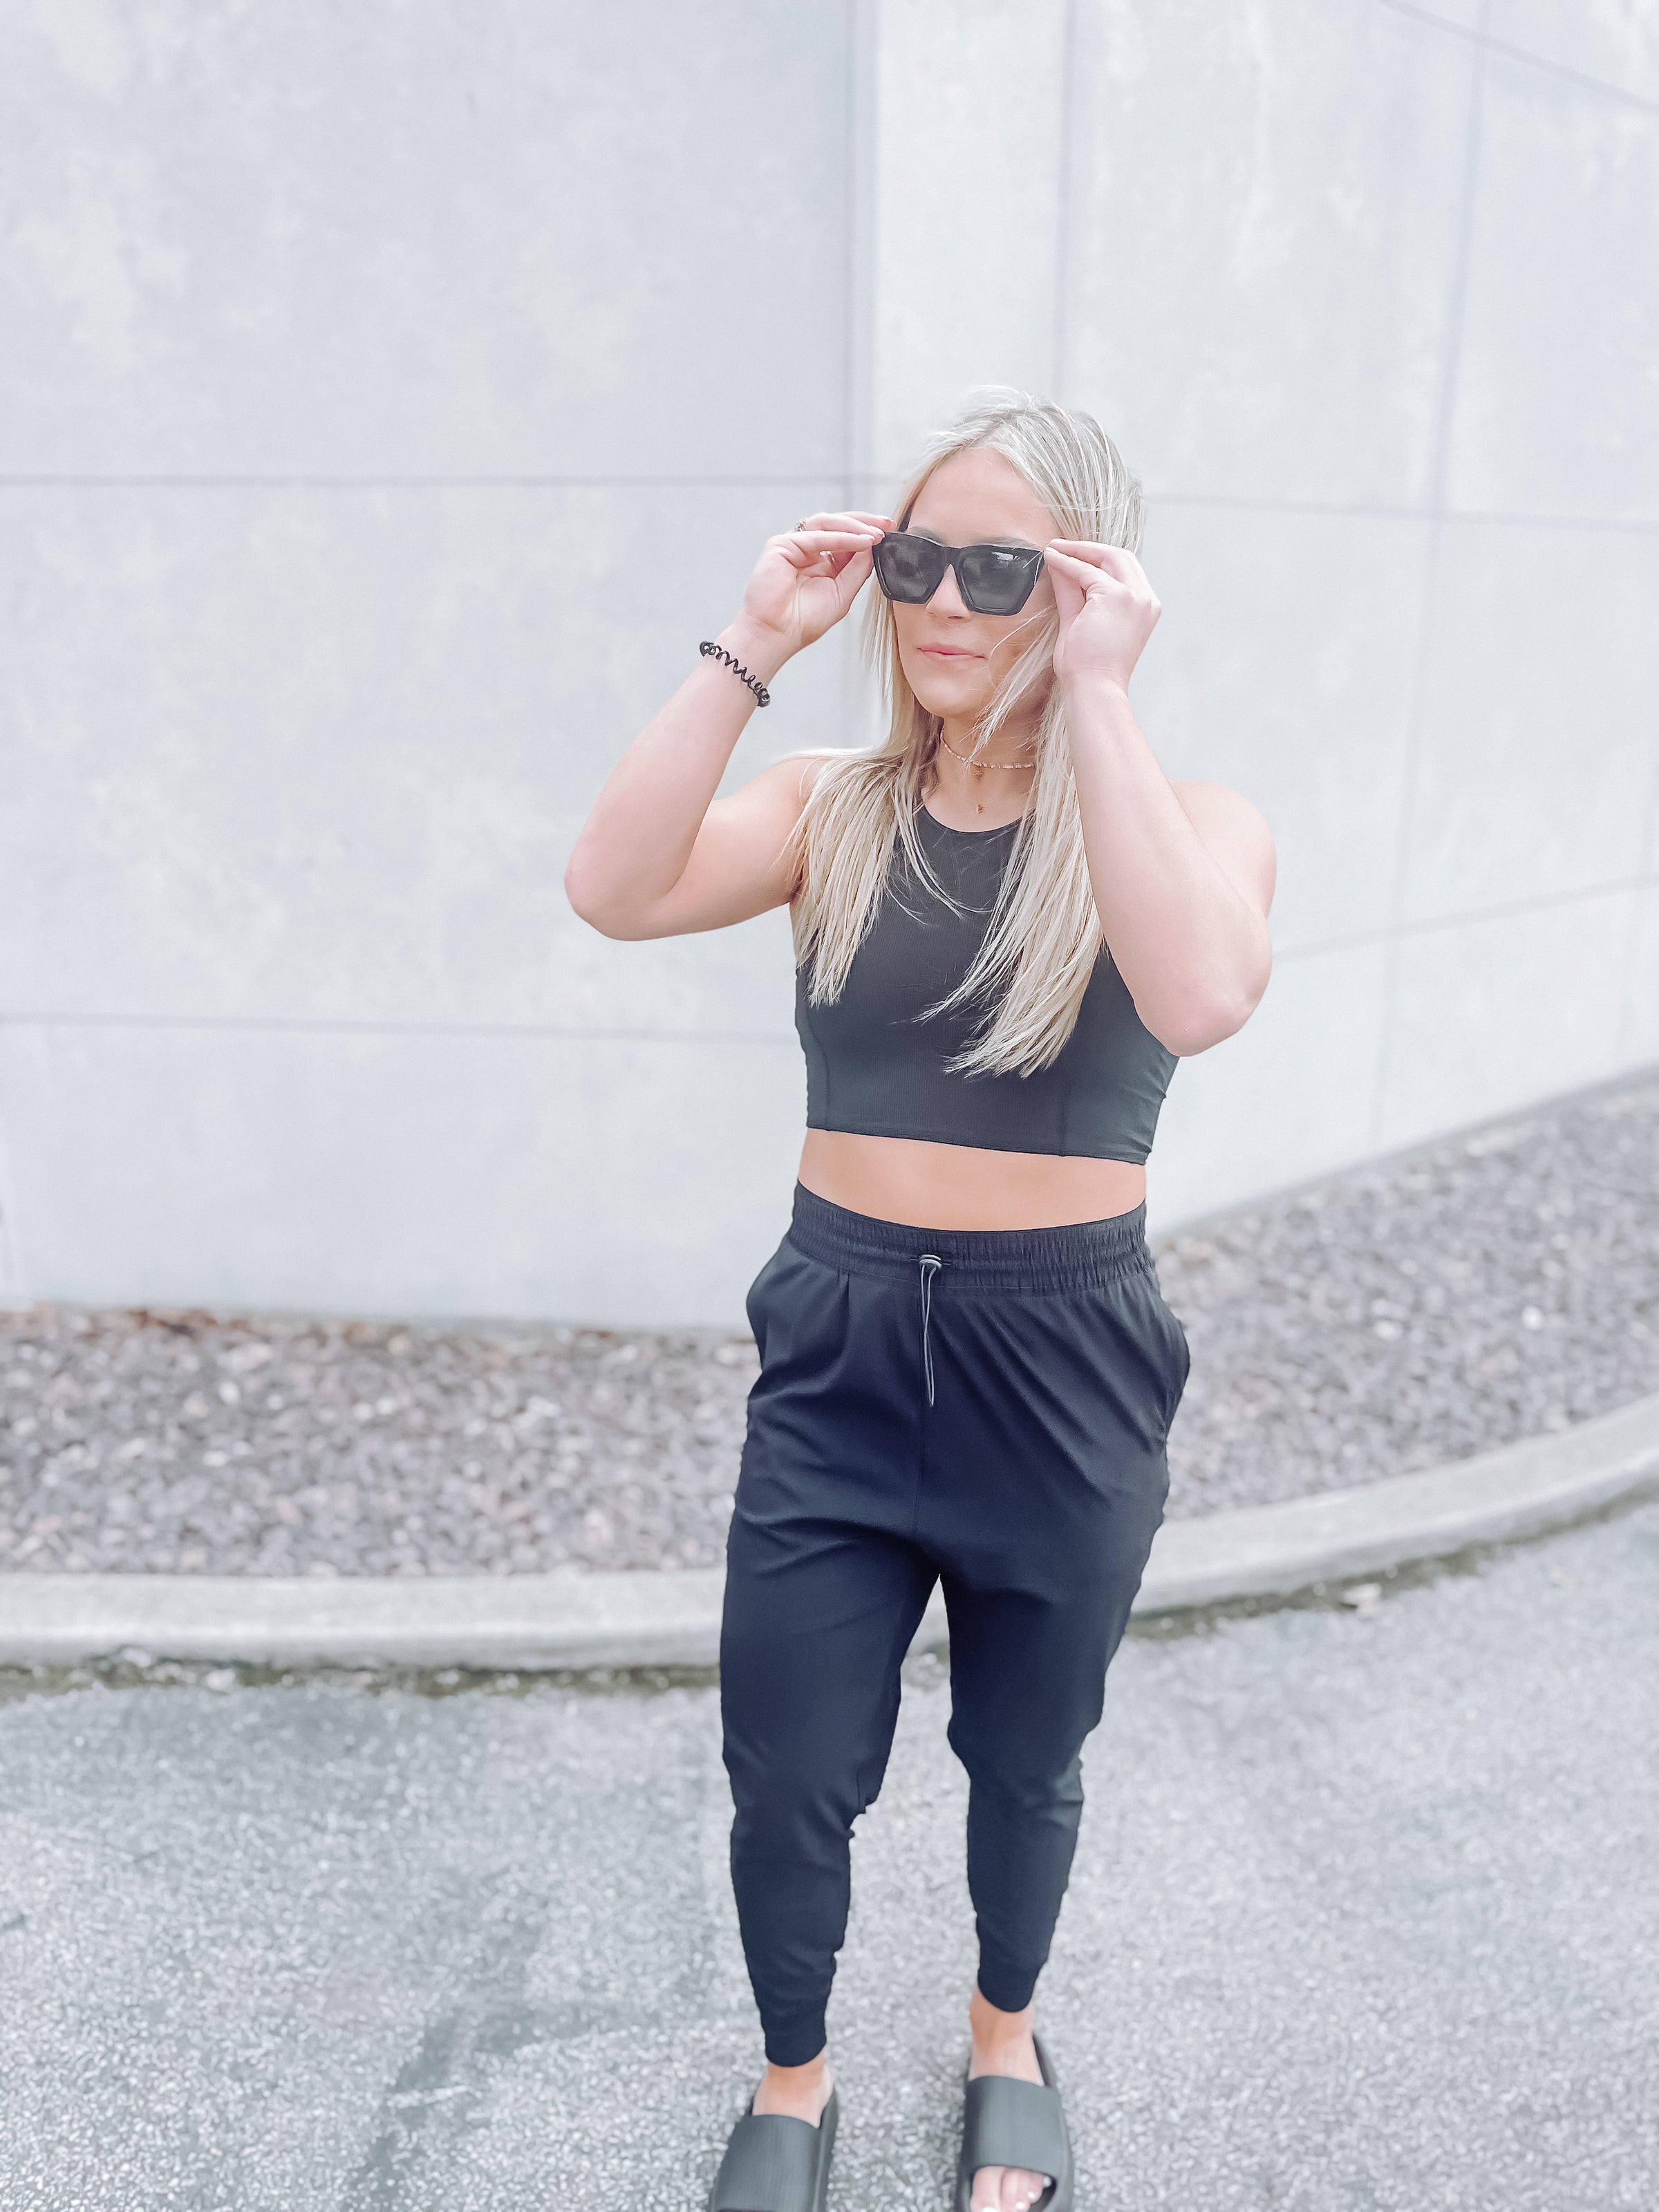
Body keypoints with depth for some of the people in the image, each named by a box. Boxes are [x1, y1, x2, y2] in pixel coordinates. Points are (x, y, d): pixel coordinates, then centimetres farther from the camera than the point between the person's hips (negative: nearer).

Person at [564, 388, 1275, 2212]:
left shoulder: (1189, 821, -7)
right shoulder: (830, 810, -1)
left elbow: (1201, 996, -30)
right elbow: (614, 890, -18)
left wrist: (1091, 695, -26)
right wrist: (753, 647, -17)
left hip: (1062, 1371, -1)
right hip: (839, 1355, 2)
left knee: (1023, 1761, 20)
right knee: (787, 1781, 10)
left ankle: (1005, 2033, 52)